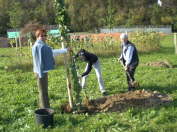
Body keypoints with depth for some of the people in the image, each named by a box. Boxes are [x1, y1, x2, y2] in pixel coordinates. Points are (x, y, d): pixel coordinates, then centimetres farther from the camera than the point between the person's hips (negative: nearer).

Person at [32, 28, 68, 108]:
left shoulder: (43, 45, 14)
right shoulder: (37, 46, -15)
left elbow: (52, 52, 25)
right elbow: (38, 61, -19)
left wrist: (65, 50, 27)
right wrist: (40, 73, -21)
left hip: (44, 71, 10)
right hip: (40, 72, -10)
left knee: (45, 90, 15)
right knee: (43, 91, -3)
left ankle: (46, 107, 25)